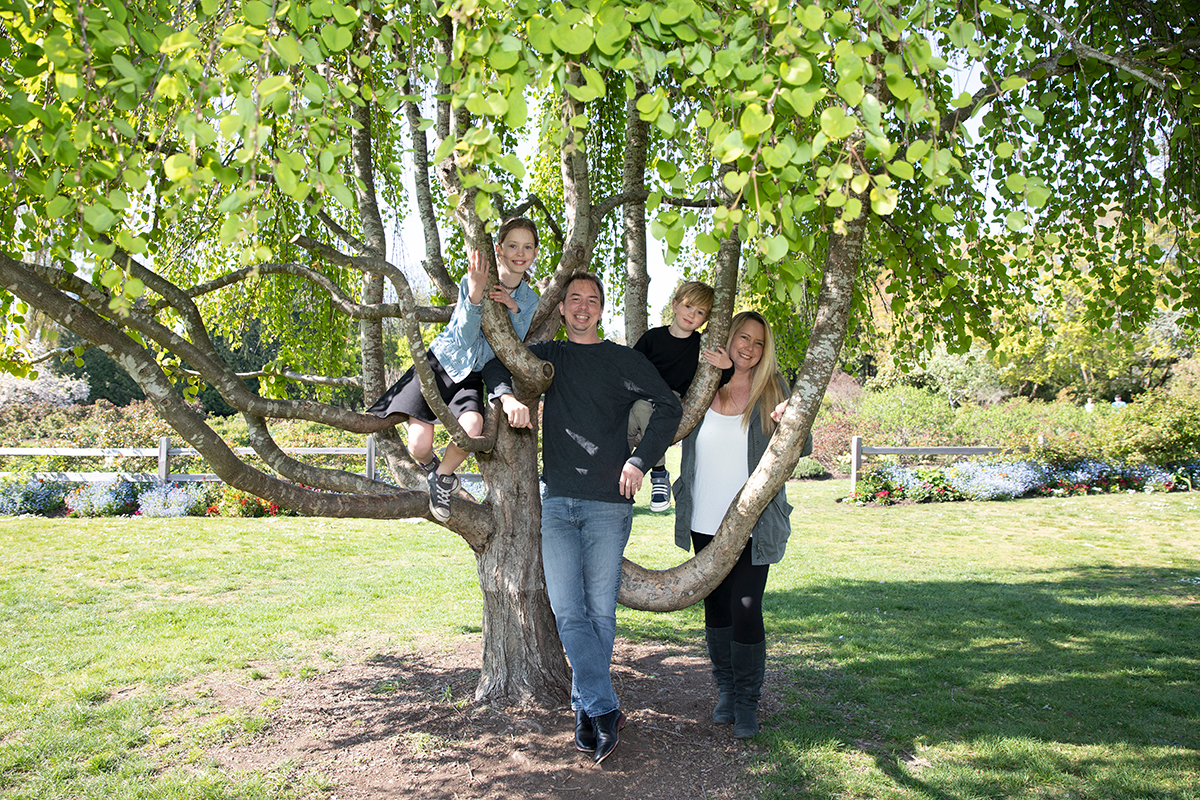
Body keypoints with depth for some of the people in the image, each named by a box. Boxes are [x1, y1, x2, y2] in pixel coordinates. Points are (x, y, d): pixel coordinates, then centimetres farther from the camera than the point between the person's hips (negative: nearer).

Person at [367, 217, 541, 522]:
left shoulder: (529, 300, 0)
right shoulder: (472, 281, -11)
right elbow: (465, 338, -20)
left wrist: (514, 310, -23)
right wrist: (475, 293, -37)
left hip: (473, 377, 2)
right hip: (441, 363, -2)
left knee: (470, 430, -31)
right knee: (419, 446, -16)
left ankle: (443, 477, 2)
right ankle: (430, 467, 24)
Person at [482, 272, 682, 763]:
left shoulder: (623, 360, 7)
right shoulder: (545, 357, 15)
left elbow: (669, 407, 3)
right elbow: (493, 363, 16)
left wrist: (640, 462, -8)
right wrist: (508, 395, -6)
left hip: (608, 505, -2)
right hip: (557, 502, 2)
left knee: (600, 612, 2)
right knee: (568, 613, -5)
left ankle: (585, 708, 14)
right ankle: (605, 709, 0)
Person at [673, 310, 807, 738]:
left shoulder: (772, 390, -2)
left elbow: (802, 449, -5)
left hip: (751, 526, -3)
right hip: (705, 522, 3)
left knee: (746, 611, -6)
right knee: (716, 607, 12)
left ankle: (747, 703, 12)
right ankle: (725, 690, 29)